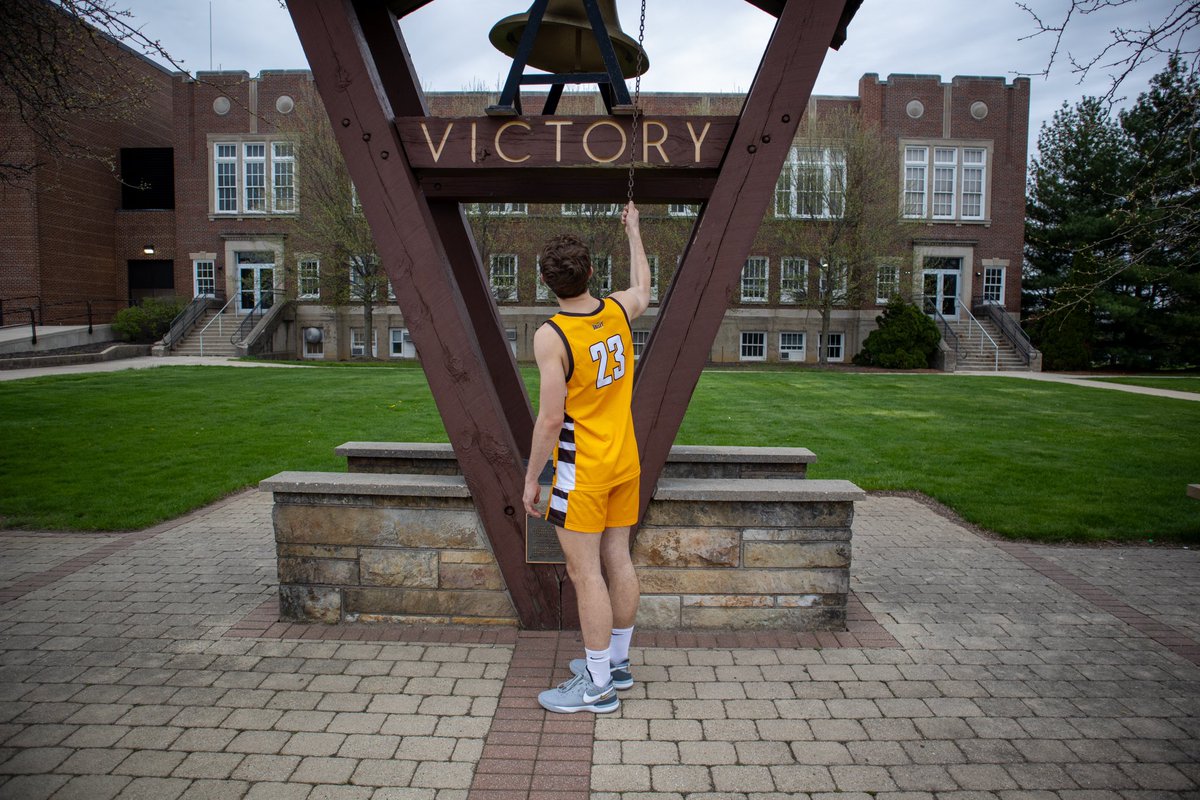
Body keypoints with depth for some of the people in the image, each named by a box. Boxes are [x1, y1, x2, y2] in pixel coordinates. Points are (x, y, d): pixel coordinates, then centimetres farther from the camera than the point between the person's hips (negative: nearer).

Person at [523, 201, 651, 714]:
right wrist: (633, 233, 38)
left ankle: (597, 685, 11)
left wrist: (531, 477, -7)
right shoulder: (617, 310, 0)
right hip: (625, 462, 7)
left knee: (584, 572, 1)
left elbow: (551, 419, -19)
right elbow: (643, 290, 26)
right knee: (618, 560, 15)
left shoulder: (551, 336, -18)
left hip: (582, 470, -7)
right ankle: (616, 662, 30)